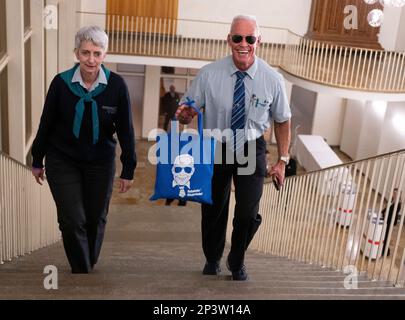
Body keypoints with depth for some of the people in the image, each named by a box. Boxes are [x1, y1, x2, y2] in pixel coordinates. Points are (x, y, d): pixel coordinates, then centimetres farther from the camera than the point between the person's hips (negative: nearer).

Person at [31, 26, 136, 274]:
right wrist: (37, 161, 7)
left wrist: (129, 169, -5)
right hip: (62, 161, 0)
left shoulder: (116, 85, -13)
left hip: (101, 162, 1)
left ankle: (90, 264, 38)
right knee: (73, 221, -5)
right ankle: (81, 269, 15)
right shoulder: (61, 83, -12)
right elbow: (46, 123, -1)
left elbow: (125, 129, -7)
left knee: (96, 218, 12)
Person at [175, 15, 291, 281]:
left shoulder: (273, 79, -11)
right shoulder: (209, 74, -15)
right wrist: (185, 115, -33)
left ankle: (237, 261, 30)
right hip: (216, 149, 0)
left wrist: (282, 160, 1)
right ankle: (212, 259, 44)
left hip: (251, 151, 0)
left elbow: (283, 120, 2)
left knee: (248, 214, -3)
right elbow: (188, 113, -8)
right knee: (213, 210, 14)